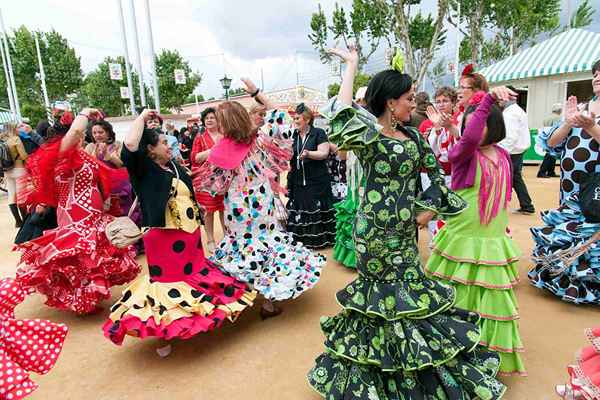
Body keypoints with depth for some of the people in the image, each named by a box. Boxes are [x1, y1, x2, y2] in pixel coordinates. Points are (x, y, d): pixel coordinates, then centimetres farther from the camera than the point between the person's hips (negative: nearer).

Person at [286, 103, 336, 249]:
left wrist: (308, 153, -28)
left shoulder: (318, 133, -3)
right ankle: (300, 238, 17)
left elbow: (324, 153, -13)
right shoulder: (294, 135, 13)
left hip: (317, 181, -5)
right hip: (298, 181, 5)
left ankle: (319, 239, 12)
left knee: (316, 210, -1)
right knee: (299, 209, 5)